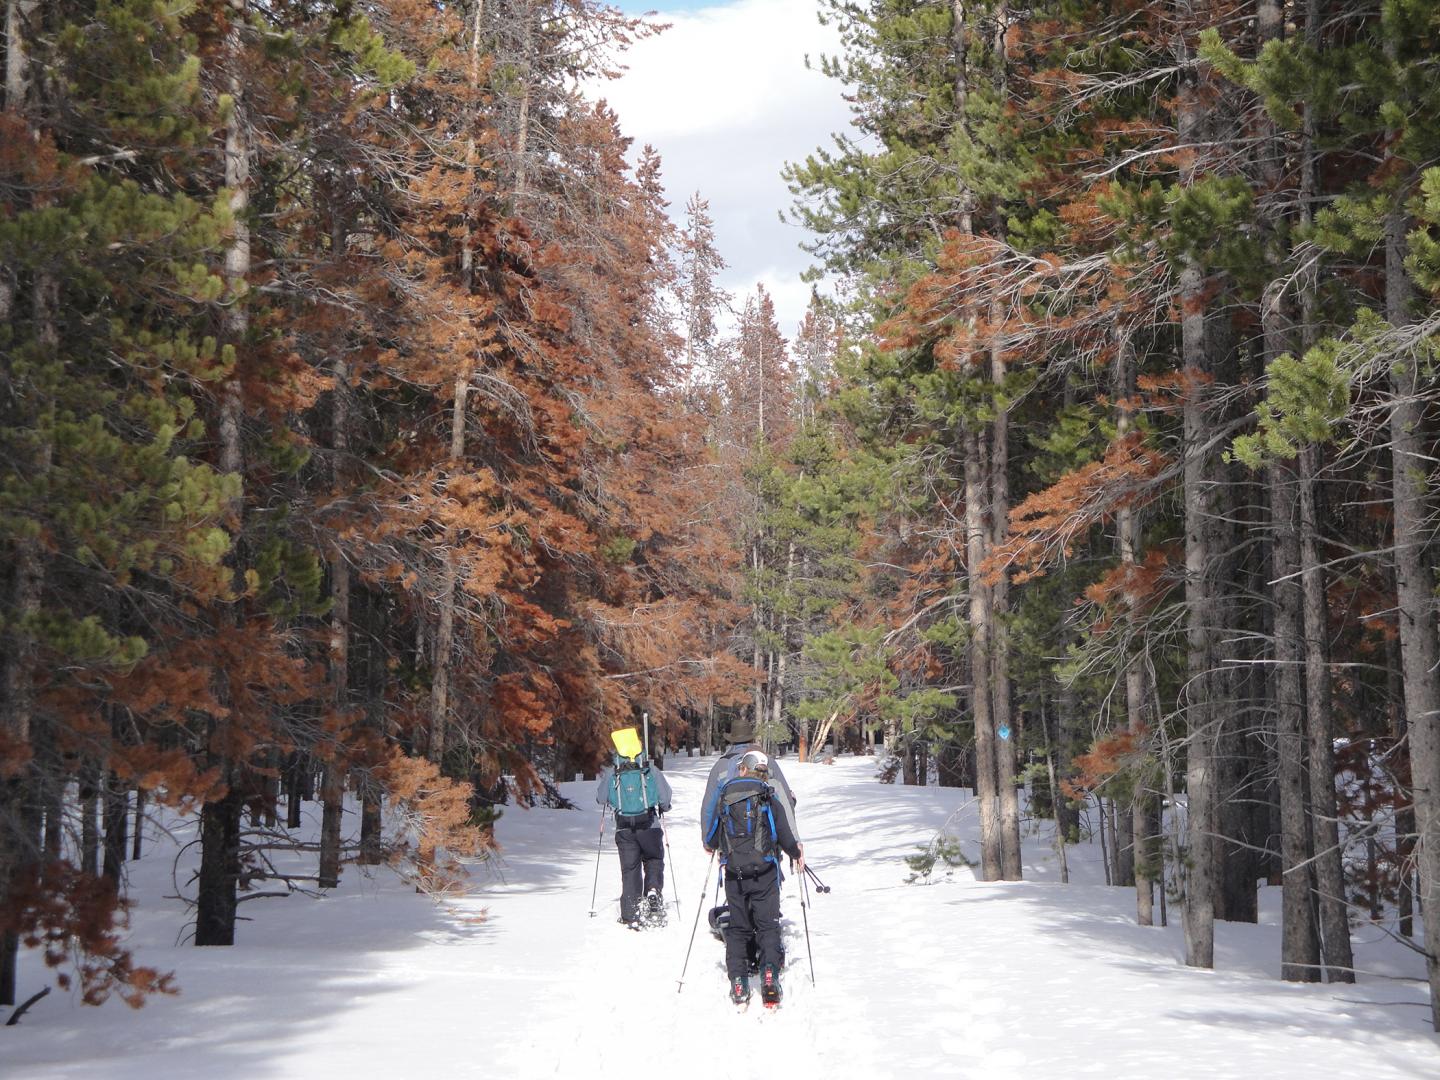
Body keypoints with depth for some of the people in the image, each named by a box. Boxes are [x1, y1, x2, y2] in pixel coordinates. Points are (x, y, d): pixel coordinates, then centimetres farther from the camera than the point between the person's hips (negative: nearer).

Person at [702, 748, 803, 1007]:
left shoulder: (724, 794, 3)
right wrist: (797, 854, 18)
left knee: (737, 928, 9)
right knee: (768, 925, 3)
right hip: (764, 872, -1)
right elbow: (785, 835, -1)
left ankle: (738, 984, 2)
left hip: (733, 872, 1)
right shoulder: (769, 797, -1)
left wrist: (711, 846, 29)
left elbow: (711, 838, 6)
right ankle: (770, 974, -15)